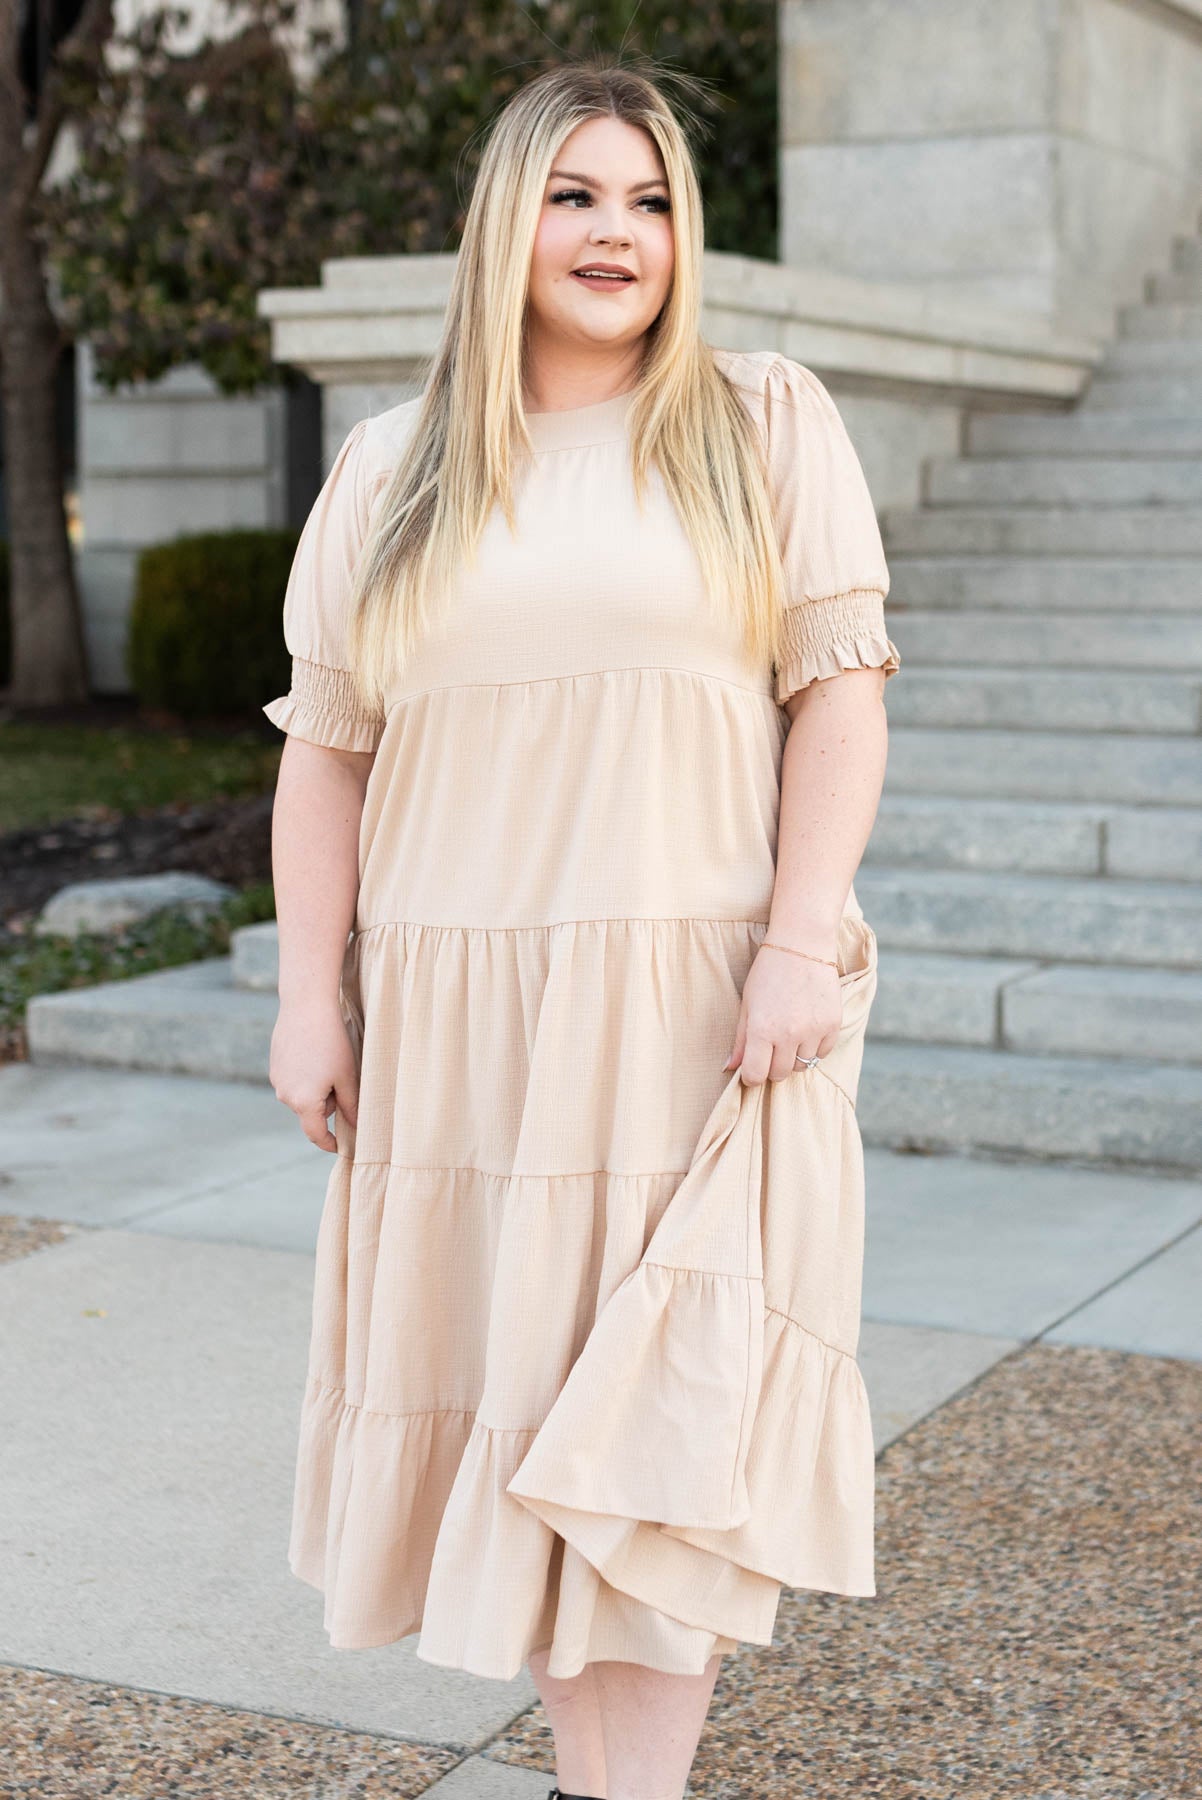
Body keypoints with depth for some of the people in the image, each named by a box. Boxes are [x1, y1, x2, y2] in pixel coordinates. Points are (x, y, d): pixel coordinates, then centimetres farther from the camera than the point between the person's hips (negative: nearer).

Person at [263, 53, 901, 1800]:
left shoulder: (769, 427, 5)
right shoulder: (388, 473, 11)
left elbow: (840, 690, -2)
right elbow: (327, 745, 9)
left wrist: (801, 942, -12)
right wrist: (313, 988, 2)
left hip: (700, 1007, -2)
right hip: (461, 1017, 3)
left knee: (662, 1411, -4)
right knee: (526, 1391, 8)